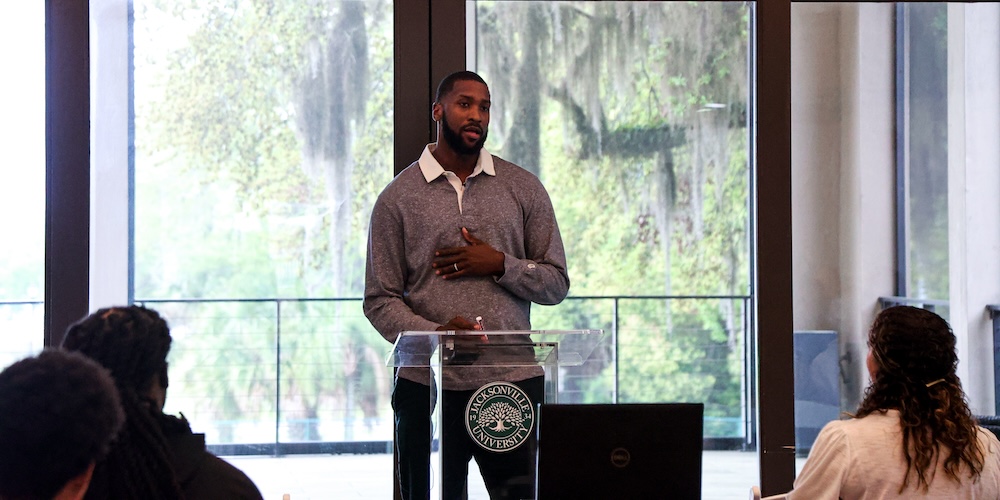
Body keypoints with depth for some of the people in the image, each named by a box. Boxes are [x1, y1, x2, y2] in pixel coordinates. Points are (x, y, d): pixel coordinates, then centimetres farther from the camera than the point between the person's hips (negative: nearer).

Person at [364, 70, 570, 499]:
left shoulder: (523, 188, 9)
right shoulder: (397, 198, 5)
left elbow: (556, 284, 9)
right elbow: (379, 301, 1)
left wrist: (500, 265, -9)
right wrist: (433, 334, -17)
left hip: (513, 383, 1)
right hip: (428, 385, -1)